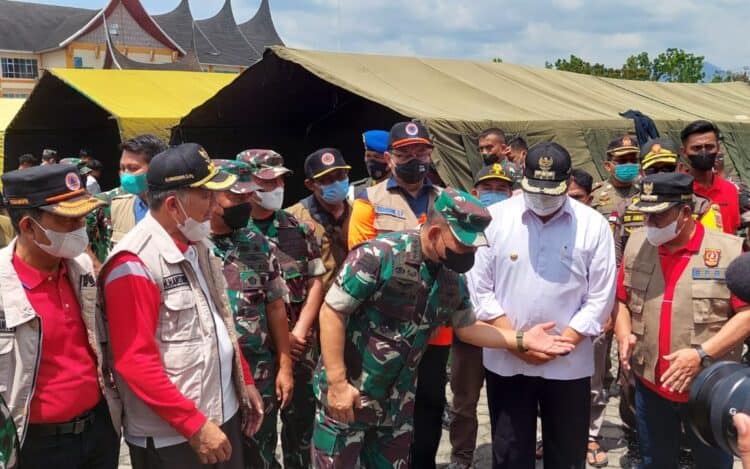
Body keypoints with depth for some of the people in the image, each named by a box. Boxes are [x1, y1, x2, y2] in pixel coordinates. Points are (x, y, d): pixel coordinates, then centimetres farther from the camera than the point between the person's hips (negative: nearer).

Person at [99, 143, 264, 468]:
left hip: (224, 412, 8)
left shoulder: (197, 245, 8)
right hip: (170, 435, -8)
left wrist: (245, 380, 15)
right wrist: (194, 424, -20)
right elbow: (134, 361, -21)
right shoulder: (134, 263, -18)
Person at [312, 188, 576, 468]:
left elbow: (466, 327, 14)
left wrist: (522, 340, 4)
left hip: (396, 403, 6)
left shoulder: (452, 279, 1)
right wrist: (338, 383, -20)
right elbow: (332, 313, -19)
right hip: (346, 393, -6)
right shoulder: (378, 256, -21)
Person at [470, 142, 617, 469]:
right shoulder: (495, 218, -3)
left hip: (569, 364, 0)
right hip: (506, 362, 0)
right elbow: (478, 288, -3)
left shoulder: (593, 225, -3)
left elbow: (600, 297, -3)